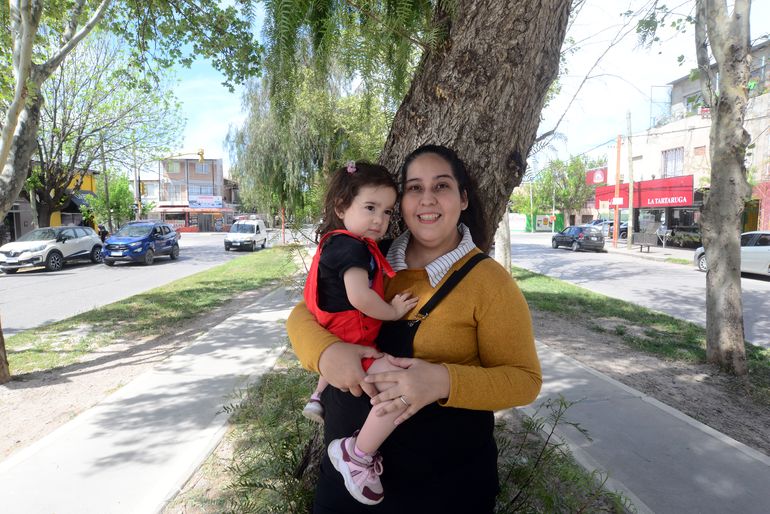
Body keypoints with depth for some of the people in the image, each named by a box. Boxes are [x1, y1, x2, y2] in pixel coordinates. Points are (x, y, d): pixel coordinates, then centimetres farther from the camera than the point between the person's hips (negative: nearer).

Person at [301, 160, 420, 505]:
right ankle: (358, 453, -15)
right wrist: (392, 311, -17)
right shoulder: (353, 247, -19)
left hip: (334, 341, 11)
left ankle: (318, 397, 50)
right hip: (349, 345, -11)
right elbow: (359, 297, -31)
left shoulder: (336, 244, 12)